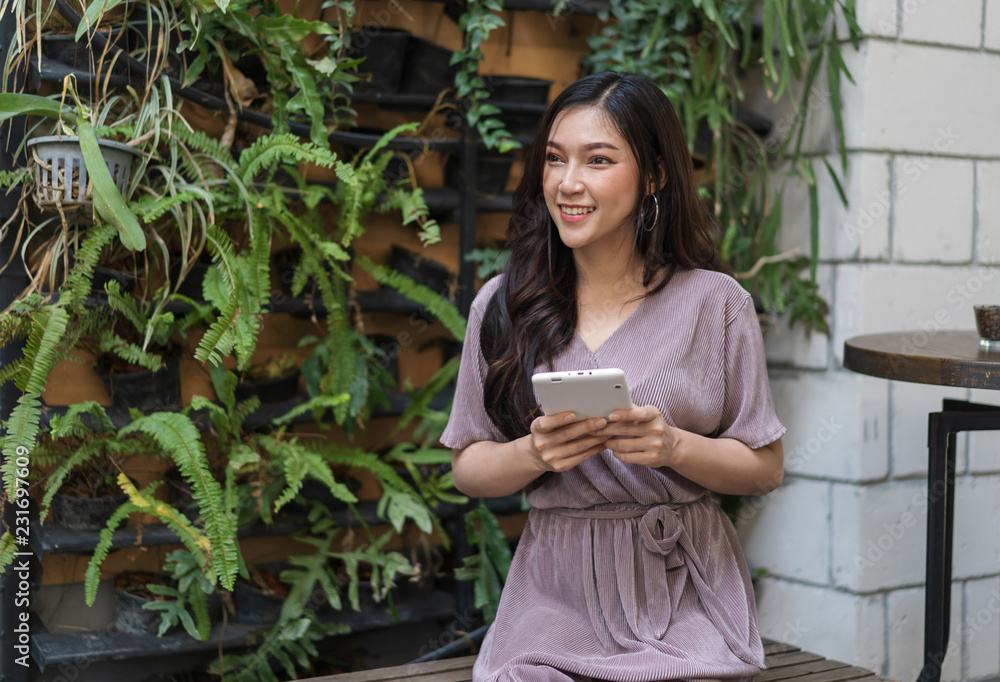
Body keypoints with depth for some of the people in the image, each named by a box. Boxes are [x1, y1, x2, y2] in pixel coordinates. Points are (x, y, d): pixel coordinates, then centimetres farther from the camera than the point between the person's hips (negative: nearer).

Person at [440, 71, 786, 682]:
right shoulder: (503, 306, 5)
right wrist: (534, 453, -13)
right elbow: (468, 468, 8)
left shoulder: (715, 302, 0)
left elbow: (766, 468, 3)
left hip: (683, 600, 0)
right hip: (554, 592, 1)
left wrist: (673, 447, -15)